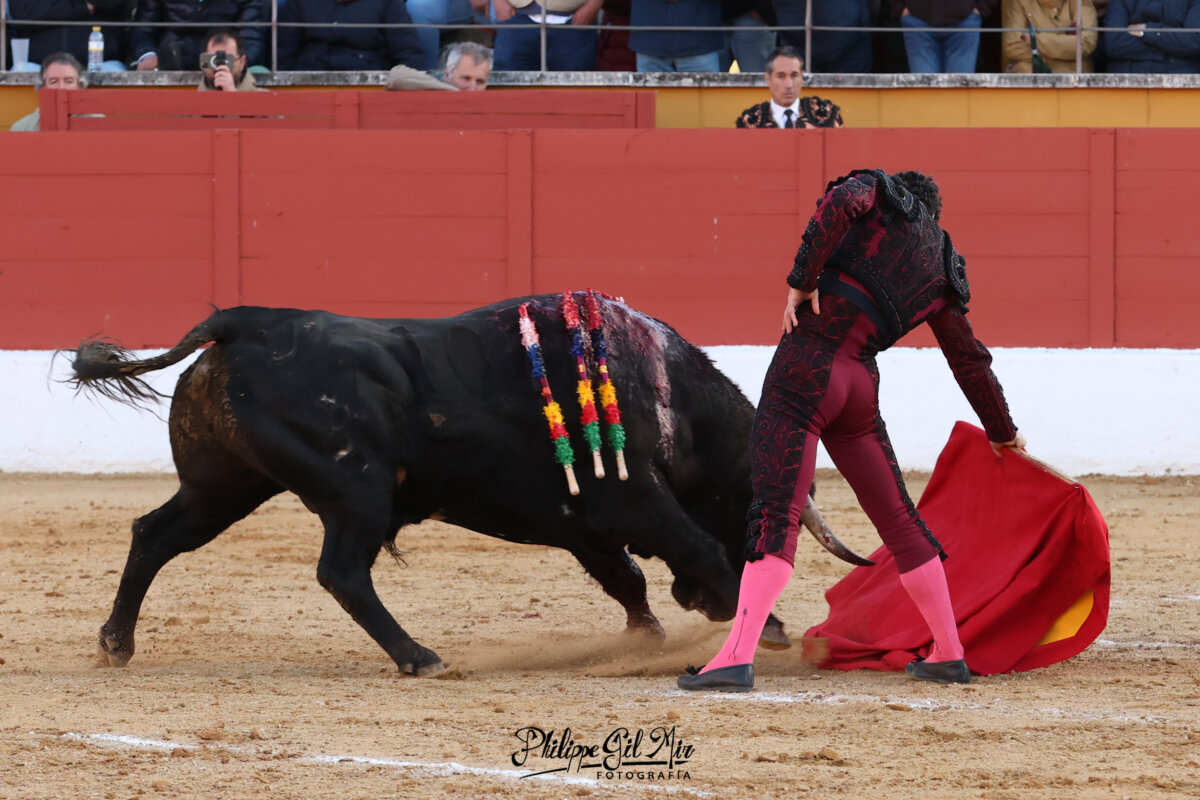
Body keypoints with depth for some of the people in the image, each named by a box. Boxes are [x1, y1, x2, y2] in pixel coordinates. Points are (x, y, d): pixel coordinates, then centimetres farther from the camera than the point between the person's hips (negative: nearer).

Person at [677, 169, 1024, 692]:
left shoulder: (880, 193, 12)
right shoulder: (939, 272, 23)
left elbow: (841, 203, -14)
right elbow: (971, 360, 31)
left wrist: (802, 280, -11)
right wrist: (1003, 432, 43)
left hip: (807, 365, -5)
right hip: (860, 384, 5)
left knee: (775, 516, -14)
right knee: (897, 518, 18)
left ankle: (737, 657, -24)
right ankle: (949, 654, 24)